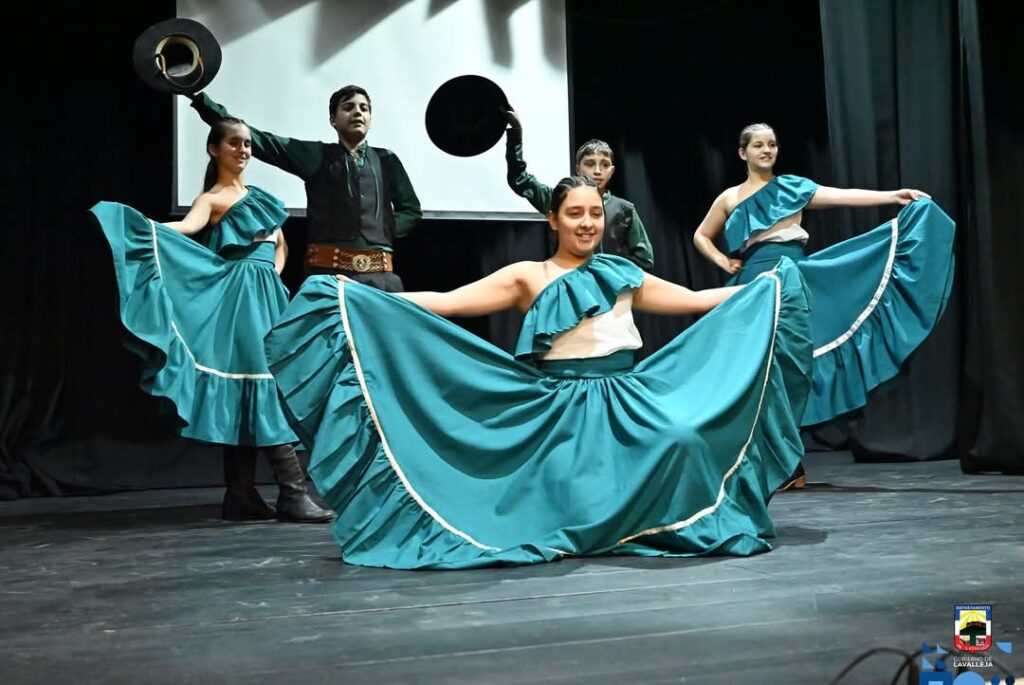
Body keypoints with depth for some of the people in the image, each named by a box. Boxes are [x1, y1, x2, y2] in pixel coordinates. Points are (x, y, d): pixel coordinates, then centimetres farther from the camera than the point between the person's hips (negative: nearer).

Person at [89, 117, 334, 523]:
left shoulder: (258, 196, 22)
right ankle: (294, 496, -18)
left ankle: (242, 496, 7)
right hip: (243, 296, -8)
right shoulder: (211, 199, -1)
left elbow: (280, 243, 29)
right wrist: (148, 226, -41)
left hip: (268, 295, 8)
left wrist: (275, 273, 11)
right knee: (267, 385, -15)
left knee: (248, 393, 5)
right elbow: (187, 227, -22)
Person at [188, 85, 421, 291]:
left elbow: (411, 210, 21)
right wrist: (200, 98, 1)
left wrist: (384, 232, 3)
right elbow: (255, 138, 5)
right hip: (325, 271, -1)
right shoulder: (315, 155, 9)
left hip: (378, 274, 1)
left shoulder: (386, 161, 13)